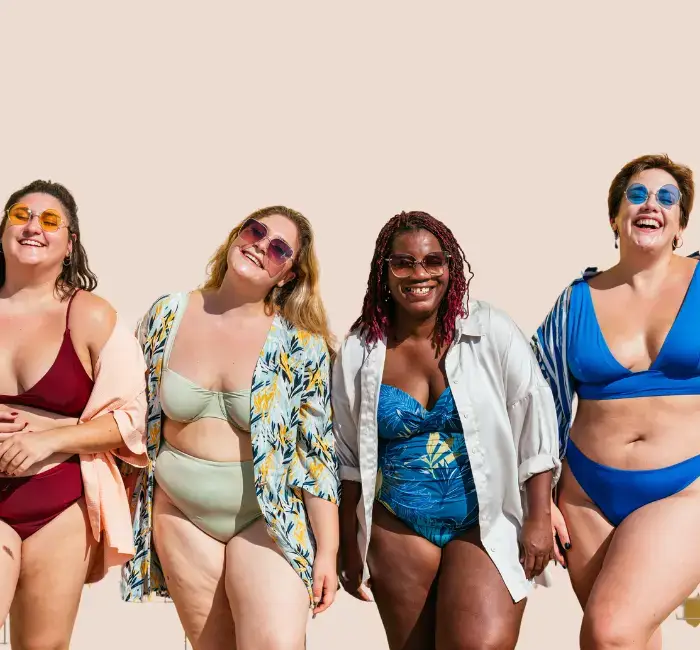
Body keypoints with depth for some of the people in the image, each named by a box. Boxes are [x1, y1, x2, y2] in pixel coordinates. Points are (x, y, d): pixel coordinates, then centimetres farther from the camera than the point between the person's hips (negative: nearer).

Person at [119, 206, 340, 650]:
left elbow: (318, 453, -5)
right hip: (182, 514, 2)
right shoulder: (167, 316, 1)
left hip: (268, 517, -2)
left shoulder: (302, 346, -7)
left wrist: (327, 551, -5)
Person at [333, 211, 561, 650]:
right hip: (398, 531, 2)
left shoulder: (491, 333, -7)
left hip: (487, 525, -2)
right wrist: (350, 546, 8)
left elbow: (535, 430, -4)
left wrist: (539, 519, -6)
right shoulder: (359, 354, -1)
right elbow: (350, 460, 6)